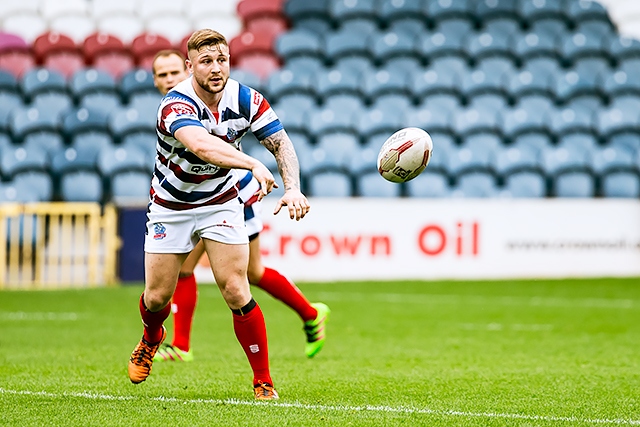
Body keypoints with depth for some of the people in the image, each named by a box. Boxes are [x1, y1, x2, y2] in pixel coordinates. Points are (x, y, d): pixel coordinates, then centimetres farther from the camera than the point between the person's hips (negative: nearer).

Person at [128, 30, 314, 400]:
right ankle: (151, 340, 43)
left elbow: (282, 144, -13)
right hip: (170, 205, -1)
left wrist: (293, 188, -34)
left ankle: (264, 383, -3)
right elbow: (201, 145, -49)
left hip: (221, 201, 1)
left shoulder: (246, 100, -16)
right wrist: (254, 165, -65)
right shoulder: (176, 105, -30)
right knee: (158, 296, 6)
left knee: (237, 293, -12)